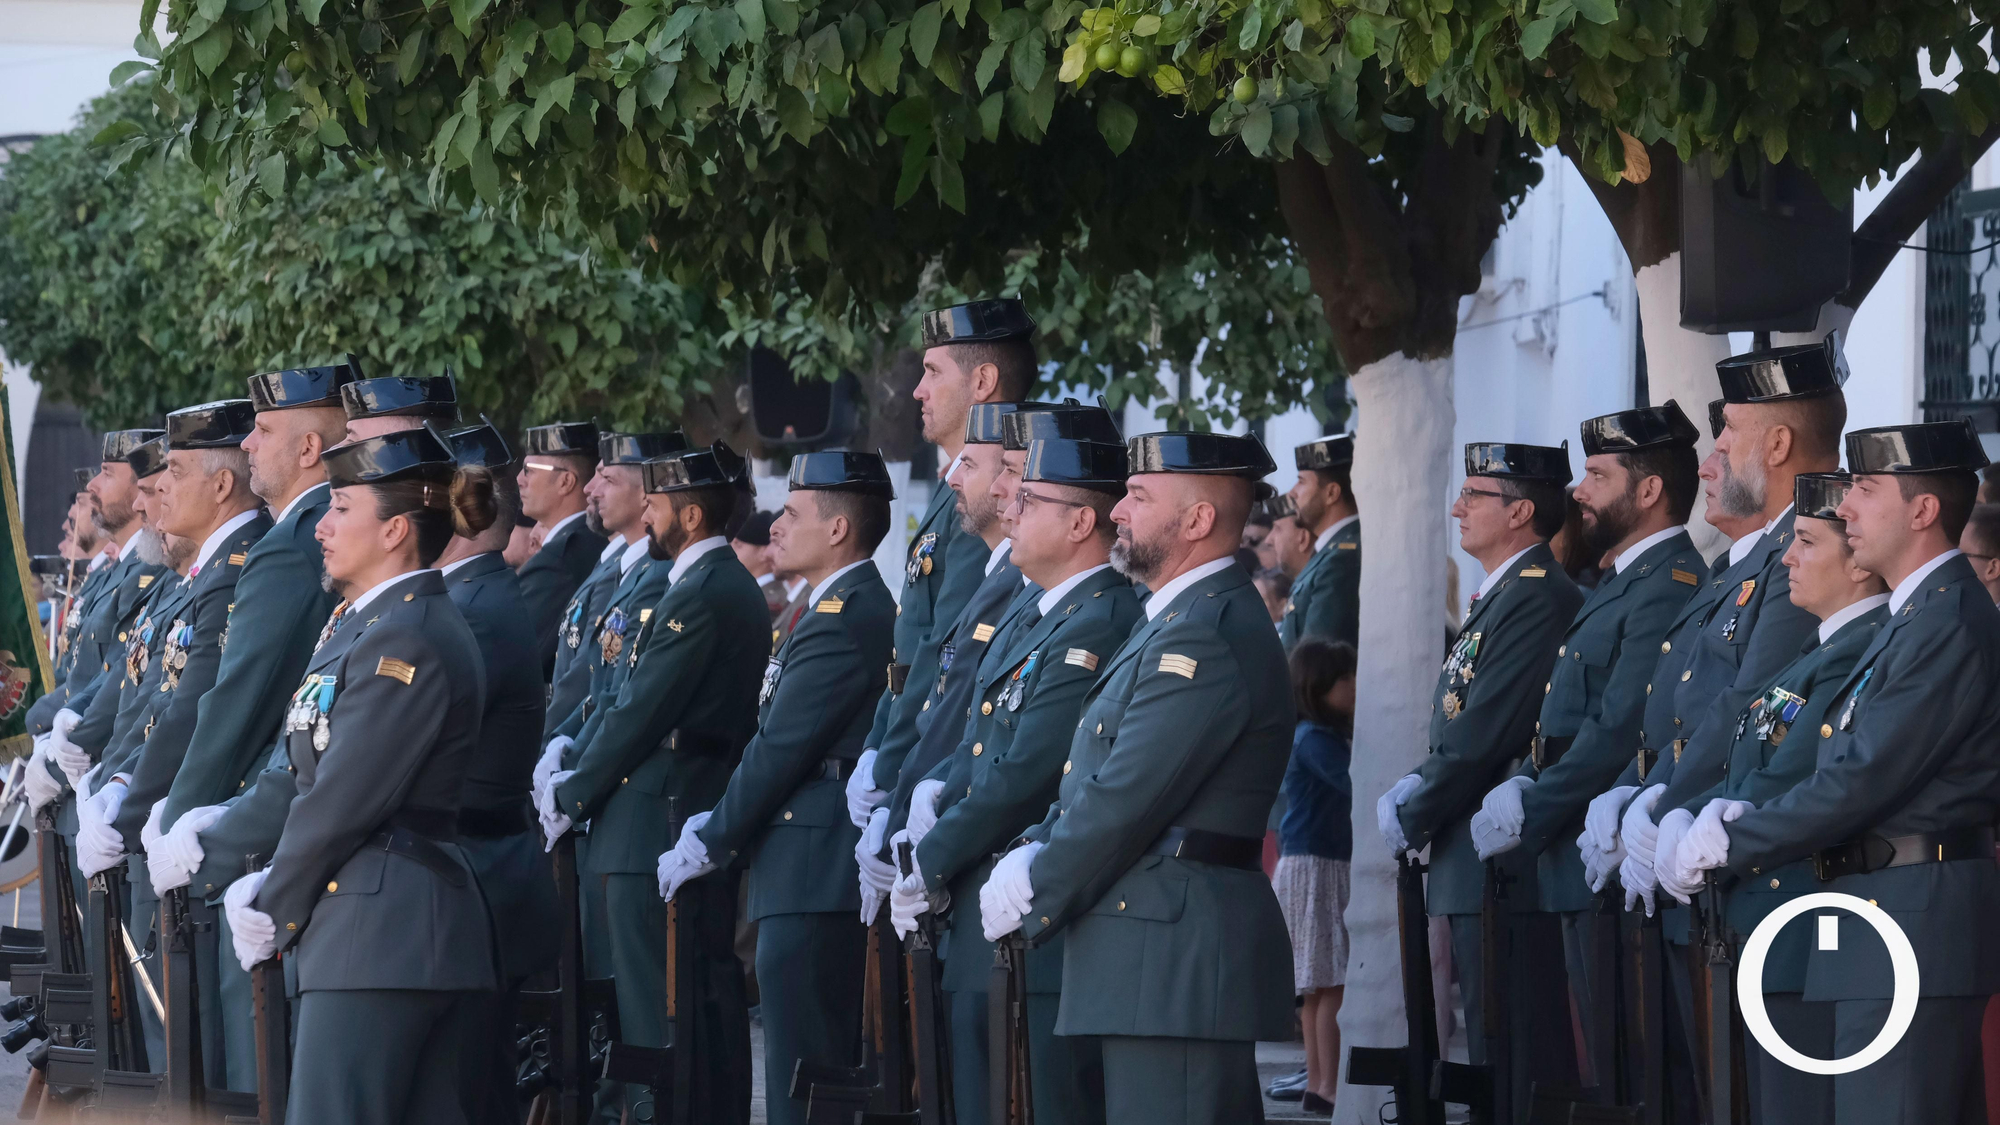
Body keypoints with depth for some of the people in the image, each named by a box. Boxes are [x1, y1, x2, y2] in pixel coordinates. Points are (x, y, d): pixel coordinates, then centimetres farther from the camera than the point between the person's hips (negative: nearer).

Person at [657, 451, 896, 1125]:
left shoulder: (843, 621, -16)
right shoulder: (866, 609, 17)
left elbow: (780, 750, -16)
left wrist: (709, 844, -6)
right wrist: (717, 826, 11)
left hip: (812, 888, -11)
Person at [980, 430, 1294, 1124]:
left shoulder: (1206, 636, -16)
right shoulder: (1179, 621, 20)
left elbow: (1126, 801, -19)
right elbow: (1100, 779, 21)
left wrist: (1031, 902, -9)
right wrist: (1033, 855, 5)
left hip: (1175, 961, -11)